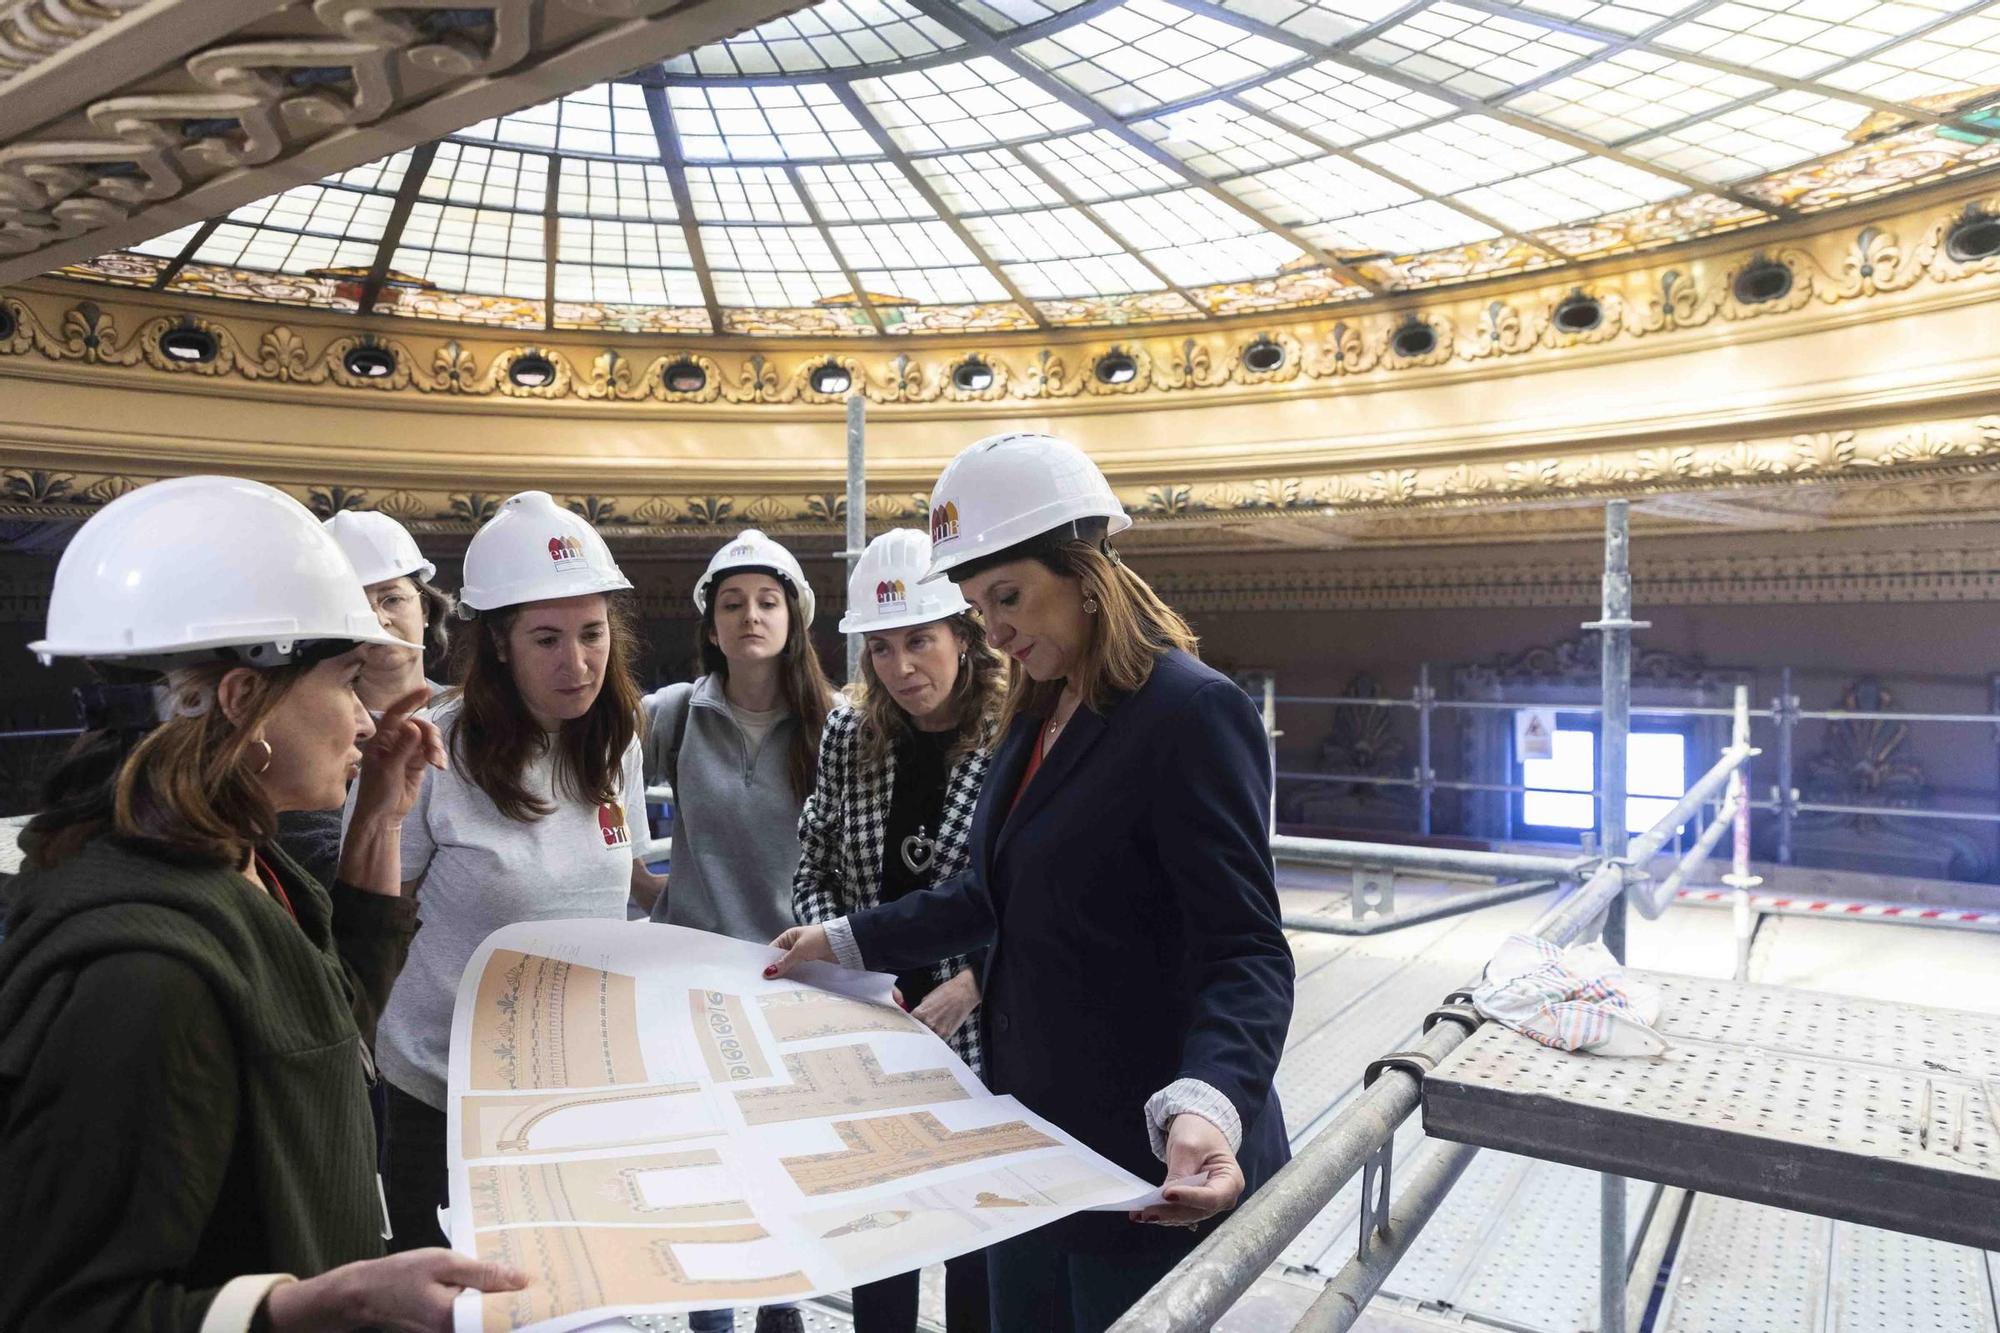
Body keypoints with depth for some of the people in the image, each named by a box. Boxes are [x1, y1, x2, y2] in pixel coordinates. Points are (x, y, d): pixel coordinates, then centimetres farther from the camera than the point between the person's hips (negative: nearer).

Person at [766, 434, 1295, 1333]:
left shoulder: (1194, 711, -19)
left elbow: (1244, 952, -24)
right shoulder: (1036, 717, 8)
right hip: (1033, 1134, 8)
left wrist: (1205, 1105, -40)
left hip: (1145, 1157, -8)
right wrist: (844, 942, 17)